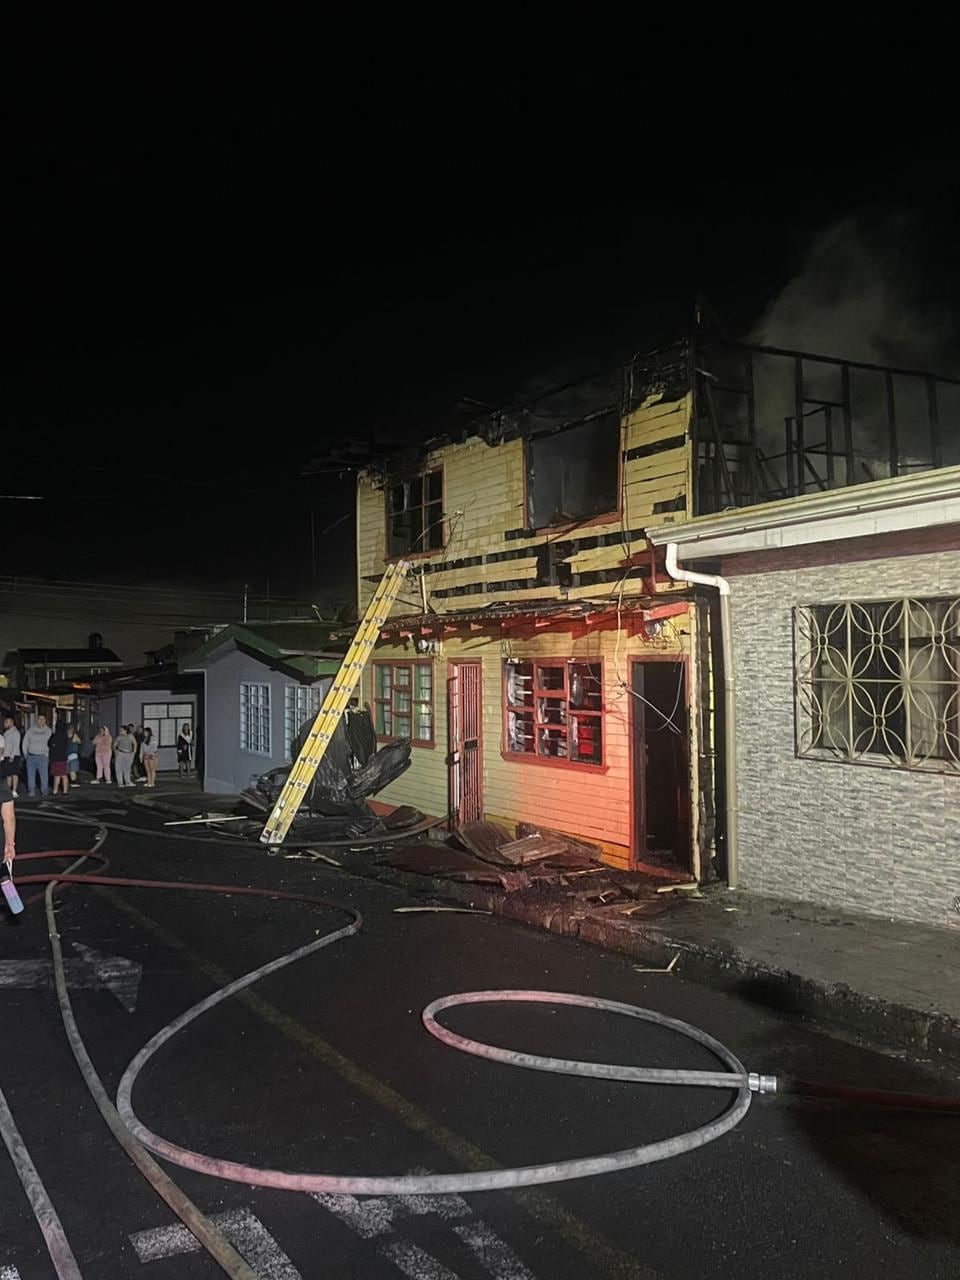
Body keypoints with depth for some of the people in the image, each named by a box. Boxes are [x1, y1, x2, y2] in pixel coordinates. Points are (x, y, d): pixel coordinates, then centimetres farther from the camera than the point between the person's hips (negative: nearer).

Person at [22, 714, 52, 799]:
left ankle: (44, 791, 2)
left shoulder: (48, 731, 1)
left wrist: (47, 755, -4)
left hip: (43, 757, -2)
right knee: (30, 774, 4)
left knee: (44, 775, -6)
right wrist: (26, 755, 9)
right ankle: (31, 791, 10)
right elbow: (25, 743, 13)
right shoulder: (30, 730, 7)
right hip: (31, 756, 2)